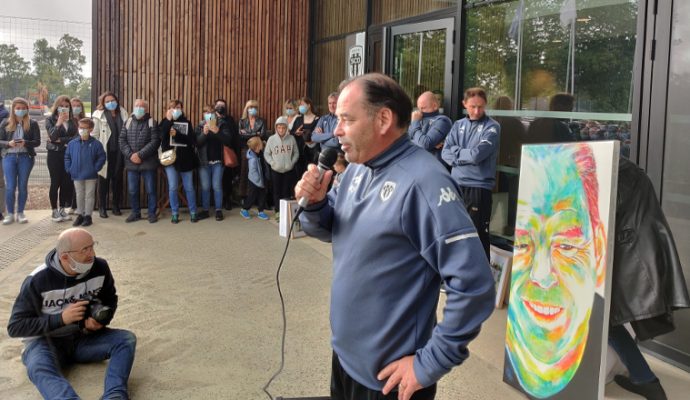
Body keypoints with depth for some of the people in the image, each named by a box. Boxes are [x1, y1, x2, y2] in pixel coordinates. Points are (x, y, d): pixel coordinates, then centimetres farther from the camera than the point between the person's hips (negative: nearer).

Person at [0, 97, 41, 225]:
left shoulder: (32, 124, 2)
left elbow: (37, 142, -2)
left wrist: (25, 143, -20)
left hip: (26, 157, 0)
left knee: (23, 186, 5)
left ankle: (20, 213, 16)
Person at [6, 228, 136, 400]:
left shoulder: (100, 267, -10)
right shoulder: (38, 281, -18)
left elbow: (110, 301, 8)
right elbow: (15, 327, -14)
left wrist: (101, 320, -15)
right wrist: (61, 319, -24)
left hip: (84, 337, 4)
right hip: (46, 341, -4)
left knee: (127, 339, -22)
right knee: (39, 370, -38)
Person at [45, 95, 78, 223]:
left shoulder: (73, 121, 7)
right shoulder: (50, 120, 1)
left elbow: (76, 137, -4)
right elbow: (52, 136, -12)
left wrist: (61, 140, -10)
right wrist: (59, 123, -19)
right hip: (55, 154, -2)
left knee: (66, 182, 4)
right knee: (55, 183, 0)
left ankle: (62, 209, 16)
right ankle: (54, 211, 8)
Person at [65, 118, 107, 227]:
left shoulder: (96, 144, -8)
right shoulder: (72, 144, 1)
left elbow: (101, 157, -5)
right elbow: (67, 157, 11)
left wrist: (95, 168, -11)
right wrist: (69, 168, 2)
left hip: (90, 176, -3)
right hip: (77, 175, 3)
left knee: (89, 195, 5)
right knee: (79, 195, 14)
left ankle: (88, 216, 14)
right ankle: (80, 215, 24)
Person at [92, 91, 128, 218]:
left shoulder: (123, 114, 7)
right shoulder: (99, 115, -2)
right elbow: (94, 135, -3)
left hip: (119, 152, 3)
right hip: (105, 152, -3)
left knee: (117, 179, 10)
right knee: (104, 179, 4)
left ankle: (116, 205, 22)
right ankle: (102, 207, 13)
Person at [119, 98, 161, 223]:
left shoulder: (152, 123, -2)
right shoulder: (128, 122, 10)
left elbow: (155, 142, -11)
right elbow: (122, 140, 5)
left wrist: (140, 155, -17)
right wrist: (130, 155, -11)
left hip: (148, 163, -3)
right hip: (131, 162, 4)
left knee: (150, 190, 3)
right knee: (132, 190, 8)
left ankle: (152, 213, 15)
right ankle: (135, 213, 22)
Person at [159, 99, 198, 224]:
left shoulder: (187, 122, 6)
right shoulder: (165, 122, 5)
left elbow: (192, 140, -6)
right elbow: (161, 137, -14)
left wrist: (177, 134, -16)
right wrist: (169, 120, -13)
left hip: (185, 159, 0)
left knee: (189, 188, 5)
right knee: (172, 188, 2)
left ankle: (193, 212, 15)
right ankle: (175, 214, 12)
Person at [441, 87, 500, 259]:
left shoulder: (492, 127, -5)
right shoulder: (458, 125, 11)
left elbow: (477, 154, -17)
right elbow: (445, 153, 2)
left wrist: (457, 152, -3)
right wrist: (467, 156, -11)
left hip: (479, 187, -5)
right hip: (456, 185, 6)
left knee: (479, 235, 0)